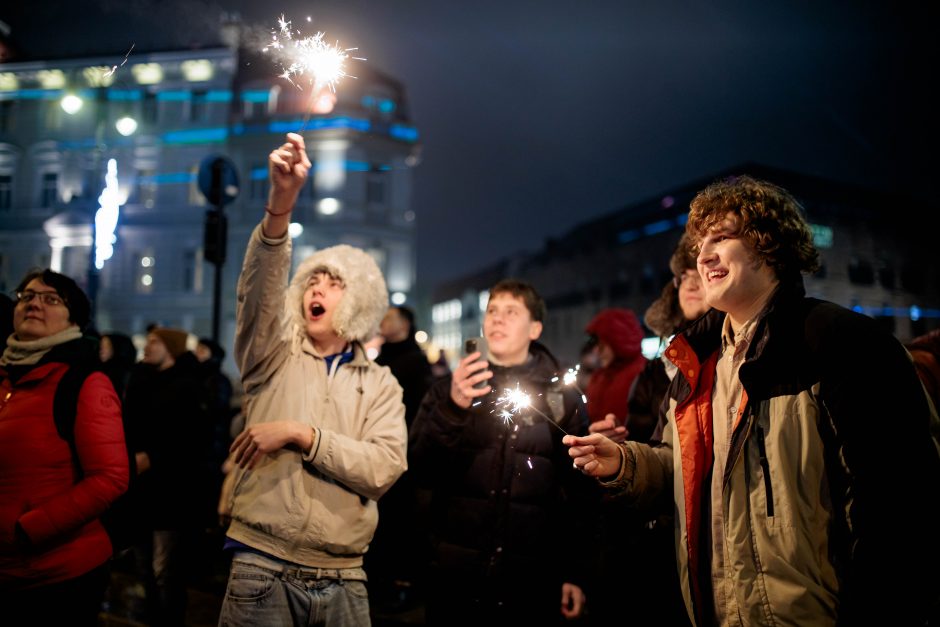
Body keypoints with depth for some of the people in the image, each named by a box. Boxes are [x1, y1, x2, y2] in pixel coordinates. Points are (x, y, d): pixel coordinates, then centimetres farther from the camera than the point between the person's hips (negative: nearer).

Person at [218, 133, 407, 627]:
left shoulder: (380, 385, 8)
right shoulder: (275, 357, 5)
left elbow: (384, 468, -8)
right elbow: (260, 287, -15)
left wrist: (299, 433, -16)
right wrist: (281, 200, -29)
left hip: (343, 579, 1)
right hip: (263, 569, -1)